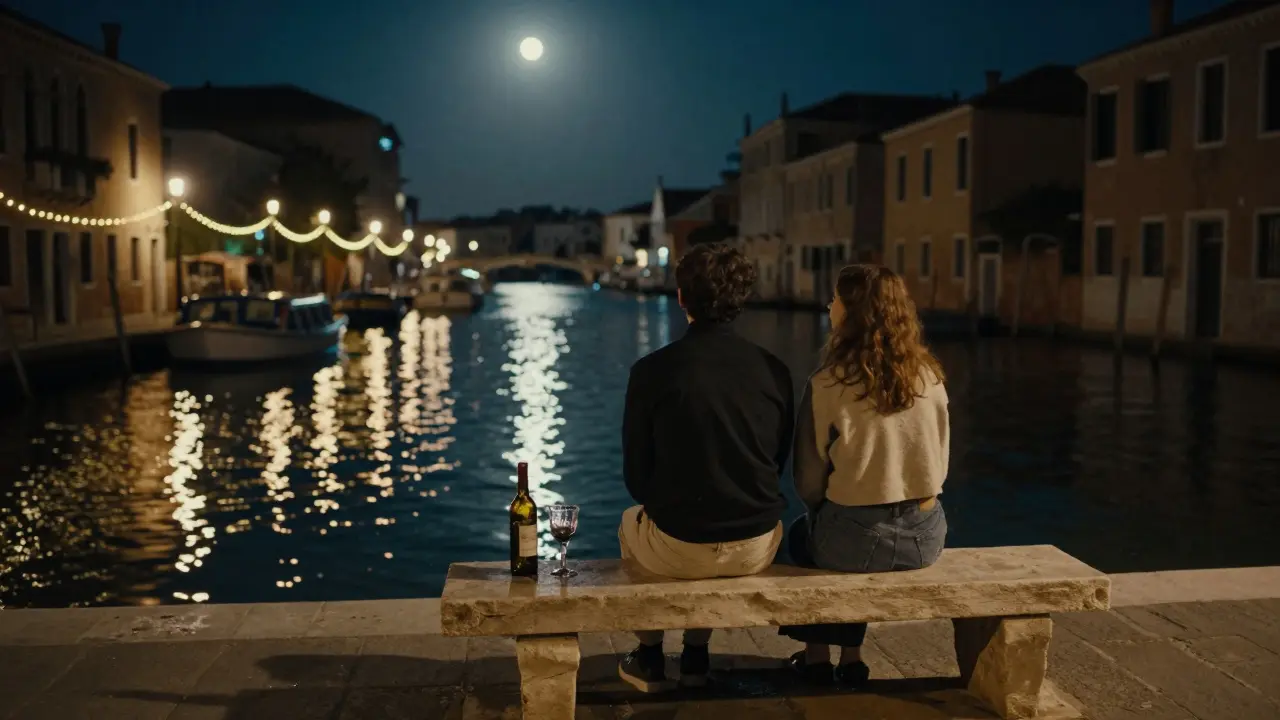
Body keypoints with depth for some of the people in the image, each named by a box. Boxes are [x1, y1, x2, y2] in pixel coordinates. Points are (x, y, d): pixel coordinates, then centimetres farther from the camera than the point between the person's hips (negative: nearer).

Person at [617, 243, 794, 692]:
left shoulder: (652, 370, -13)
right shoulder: (774, 370, -3)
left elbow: (636, 476, -4)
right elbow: (778, 462, 10)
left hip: (679, 549, -2)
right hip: (757, 547, 3)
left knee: (632, 522, 32)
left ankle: (649, 660, 38)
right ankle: (696, 658, 42)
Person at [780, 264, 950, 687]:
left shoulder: (829, 384, -14)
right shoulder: (930, 375, 0)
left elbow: (809, 480, -8)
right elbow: (940, 462, 9)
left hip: (858, 541, -4)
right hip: (927, 537, 4)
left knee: (803, 533, 29)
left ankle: (817, 655, 37)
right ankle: (851, 656, 35)